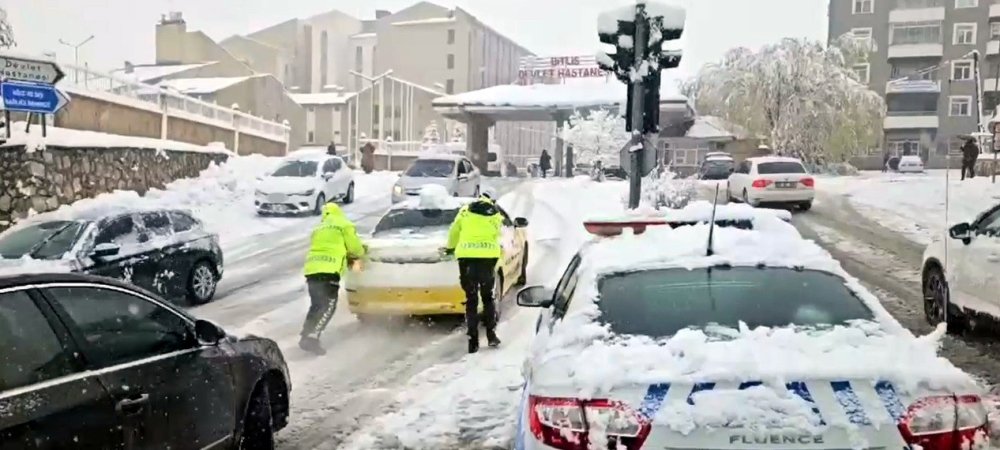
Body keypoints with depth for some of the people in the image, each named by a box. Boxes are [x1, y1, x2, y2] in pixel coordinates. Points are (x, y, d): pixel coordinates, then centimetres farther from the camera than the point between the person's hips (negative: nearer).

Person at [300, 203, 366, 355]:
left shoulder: (318, 228, 32)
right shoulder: (344, 225, 13)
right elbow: (355, 249, 11)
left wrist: (344, 253, 37)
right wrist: (362, 251, 34)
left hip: (311, 269, 7)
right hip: (328, 270, -7)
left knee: (316, 305, 17)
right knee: (328, 306, -7)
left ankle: (306, 336, 11)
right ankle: (311, 338, -19)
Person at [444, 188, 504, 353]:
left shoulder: (465, 211, 11)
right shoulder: (496, 214, 12)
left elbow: (454, 231, 19)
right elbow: (496, 235, 11)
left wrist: (450, 247, 36)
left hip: (467, 255, 0)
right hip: (488, 256, 0)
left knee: (471, 299, 6)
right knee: (488, 296, 17)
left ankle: (473, 341, 3)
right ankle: (491, 334, 13)